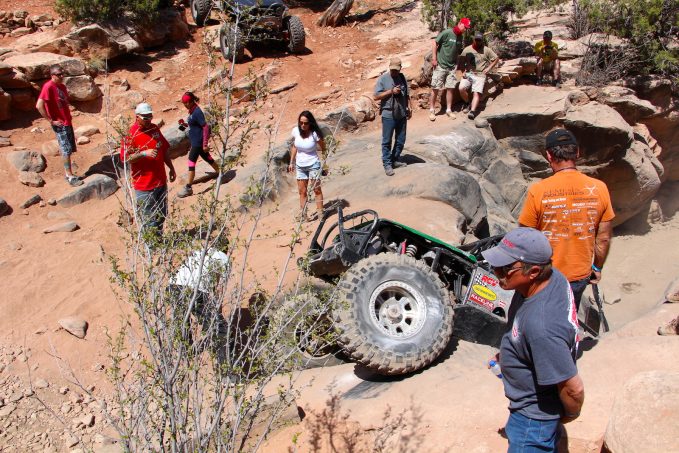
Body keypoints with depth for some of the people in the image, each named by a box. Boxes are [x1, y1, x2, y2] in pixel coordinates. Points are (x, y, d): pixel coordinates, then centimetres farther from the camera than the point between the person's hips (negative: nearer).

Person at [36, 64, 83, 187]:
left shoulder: (62, 86, 10)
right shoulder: (48, 87, -16)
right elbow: (39, 105, -22)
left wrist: (69, 117, 13)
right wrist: (51, 121, -18)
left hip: (68, 122, 8)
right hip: (59, 124, -8)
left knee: (69, 149, 11)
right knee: (66, 150, -5)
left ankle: (68, 174, 19)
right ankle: (70, 177, 0)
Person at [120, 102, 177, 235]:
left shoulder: (155, 128, 8)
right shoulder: (130, 134, -14)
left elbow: (164, 150, 19)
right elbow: (125, 158, -18)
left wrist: (171, 168, 20)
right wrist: (144, 153, -29)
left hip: (161, 181, 7)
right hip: (144, 185, -7)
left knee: (162, 215, 20)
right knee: (149, 219, -3)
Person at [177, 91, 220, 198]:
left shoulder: (197, 112, -20)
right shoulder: (192, 111, 8)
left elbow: (205, 127, -22)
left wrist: (205, 144, -22)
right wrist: (185, 124, 2)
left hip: (198, 142, -10)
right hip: (195, 141, 10)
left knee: (191, 163, -7)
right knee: (207, 158, 22)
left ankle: (188, 188, -2)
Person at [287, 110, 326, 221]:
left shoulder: (315, 134, -19)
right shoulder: (295, 131, -7)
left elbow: (323, 149, -7)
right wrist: (291, 162, 9)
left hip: (313, 164, -4)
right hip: (300, 165, 4)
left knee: (316, 190, 7)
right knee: (302, 191, 10)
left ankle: (319, 212, 15)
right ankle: (302, 214, 17)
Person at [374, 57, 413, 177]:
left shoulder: (402, 78, 8)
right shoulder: (383, 79, -8)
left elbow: (407, 94, 15)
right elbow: (377, 96, -12)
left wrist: (409, 107, 5)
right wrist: (391, 91, -19)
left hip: (402, 114, 5)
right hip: (388, 115, -5)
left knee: (401, 140, 12)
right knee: (387, 141, 1)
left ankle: (395, 160, 27)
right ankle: (387, 164, 8)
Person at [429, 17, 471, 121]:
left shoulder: (460, 37, 9)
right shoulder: (447, 33, -11)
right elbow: (434, 43, -11)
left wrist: (457, 63, 10)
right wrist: (434, 59, -13)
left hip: (452, 67, 6)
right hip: (440, 66, -6)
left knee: (450, 88, 5)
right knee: (435, 88, -1)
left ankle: (449, 110, 15)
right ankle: (432, 111, 8)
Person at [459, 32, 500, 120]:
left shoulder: (486, 50, 5)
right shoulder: (467, 49, 9)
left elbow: (496, 59, 11)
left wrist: (489, 68, 1)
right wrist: (463, 71, 0)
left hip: (480, 75, -2)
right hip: (468, 73, 2)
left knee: (476, 93, -21)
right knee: (461, 88, -22)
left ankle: (472, 111, -33)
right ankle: (468, 104, 3)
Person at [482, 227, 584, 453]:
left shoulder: (541, 327, -43)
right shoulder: (553, 276, -16)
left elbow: (574, 389, -32)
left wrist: (570, 415, -11)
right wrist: (507, 354, 13)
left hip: (534, 416, -8)